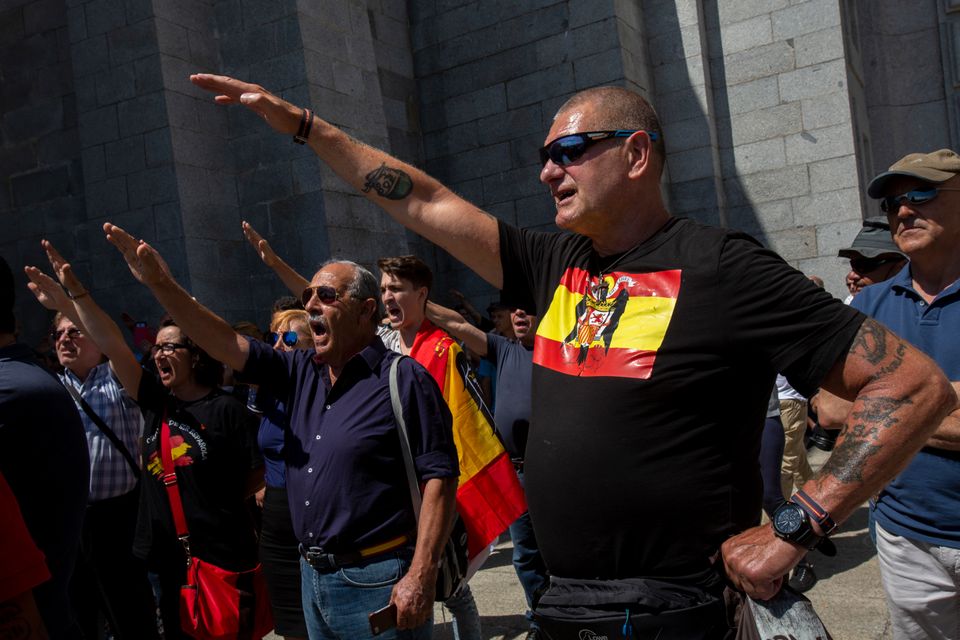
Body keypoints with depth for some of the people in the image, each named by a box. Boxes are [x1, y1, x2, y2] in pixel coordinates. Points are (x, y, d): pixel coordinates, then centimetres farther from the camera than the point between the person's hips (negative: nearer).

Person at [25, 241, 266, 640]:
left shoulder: (228, 410, -9)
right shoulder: (155, 400, 5)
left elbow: (257, 476, -3)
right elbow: (113, 345, -4)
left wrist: (216, 503, -5)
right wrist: (73, 295, -10)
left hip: (222, 555, -5)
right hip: (167, 556, 5)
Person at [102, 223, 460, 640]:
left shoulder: (404, 379, -13)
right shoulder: (301, 372, 8)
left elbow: (439, 476, -17)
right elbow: (229, 345, 4)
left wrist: (421, 576, -22)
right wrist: (159, 282, -4)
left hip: (378, 582, -7)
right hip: (313, 575, 7)